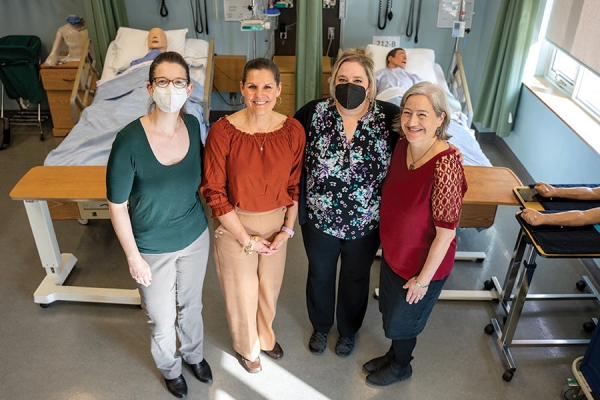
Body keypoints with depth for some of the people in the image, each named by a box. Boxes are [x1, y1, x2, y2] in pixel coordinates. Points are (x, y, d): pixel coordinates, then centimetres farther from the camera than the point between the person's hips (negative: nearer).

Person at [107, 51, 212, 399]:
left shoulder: (193, 125, -13)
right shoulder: (129, 141, -27)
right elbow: (117, 206, -16)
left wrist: (213, 217, 6)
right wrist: (133, 257, -11)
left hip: (195, 237, 4)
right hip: (153, 248, -3)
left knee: (191, 305, 27)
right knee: (163, 320, 20)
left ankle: (194, 354, 57)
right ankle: (171, 369, 51)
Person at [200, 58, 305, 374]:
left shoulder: (293, 131, -11)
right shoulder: (222, 131, -20)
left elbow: (295, 184, 1)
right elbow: (214, 191, -15)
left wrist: (288, 228, -4)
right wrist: (246, 238, -13)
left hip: (276, 223, 3)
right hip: (234, 224, -3)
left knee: (269, 287, 23)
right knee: (242, 290, 17)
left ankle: (266, 336, 55)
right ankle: (247, 347, 48)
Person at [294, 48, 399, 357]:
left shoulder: (390, 118, -15)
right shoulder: (313, 113, -14)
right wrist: (299, 204, -8)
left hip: (366, 224, 0)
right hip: (319, 219, 0)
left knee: (356, 279, 22)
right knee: (320, 275, 22)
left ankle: (348, 330, 50)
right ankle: (320, 327, 51)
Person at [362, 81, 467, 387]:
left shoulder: (445, 165, -32)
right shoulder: (402, 146, -10)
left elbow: (446, 232, -25)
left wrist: (423, 279, -16)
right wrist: (387, 243, 12)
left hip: (422, 264, -6)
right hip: (393, 252, 6)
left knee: (402, 321, 19)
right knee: (390, 312, 27)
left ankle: (401, 366, 49)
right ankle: (394, 354, 56)